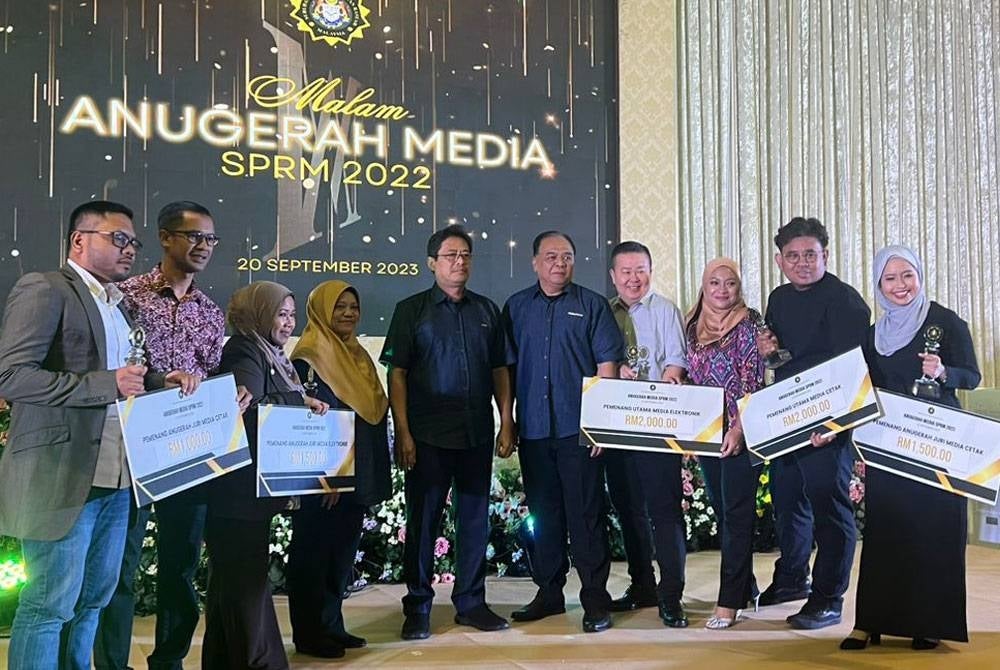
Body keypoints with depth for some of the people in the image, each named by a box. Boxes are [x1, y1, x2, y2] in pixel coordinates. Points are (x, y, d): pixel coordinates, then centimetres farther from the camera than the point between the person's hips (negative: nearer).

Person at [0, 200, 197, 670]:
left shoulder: (118, 306, 18)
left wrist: (162, 382, 6)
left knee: (93, 599, 16)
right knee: (49, 605, 0)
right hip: (63, 476, -8)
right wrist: (108, 384, -20)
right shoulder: (43, 289, -8)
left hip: (114, 476, 8)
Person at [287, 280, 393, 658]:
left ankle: (331, 625, 24)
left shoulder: (356, 354, 14)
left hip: (355, 475, 8)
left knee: (343, 552, 13)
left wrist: (374, 474, 14)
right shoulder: (309, 357, -11)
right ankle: (308, 634, 11)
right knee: (313, 552, 1)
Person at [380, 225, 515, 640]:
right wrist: (403, 433, -10)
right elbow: (396, 374, -3)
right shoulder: (411, 310, 1)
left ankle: (470, 602, 22)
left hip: (478, 434, 4)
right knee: (423, 520, 3)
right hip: (428, 435, -3)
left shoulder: (486, 310, 11)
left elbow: (500, 370, 13)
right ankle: (417, 608, 14)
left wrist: (507, 423, 5)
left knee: (475, 518, 9)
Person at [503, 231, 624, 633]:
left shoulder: (592, 305, 4)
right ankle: (549, 592, 22)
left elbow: (607, 362, -1)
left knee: (585, 514, -1)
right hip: (533, 429, 3)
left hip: (578, 429, -3)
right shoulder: (517, 307, 13)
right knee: (543, 513, 11)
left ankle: (595, 598, 7)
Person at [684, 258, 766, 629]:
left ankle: (730, 601, 2)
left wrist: (739, 428, -18)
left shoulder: (748, 324, -6)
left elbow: (753, 381, -11)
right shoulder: (694, 327, 10)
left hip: (741, 433, -6)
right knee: (722, 512, 12)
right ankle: (745, 588, 25)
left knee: (737, 513, -2)